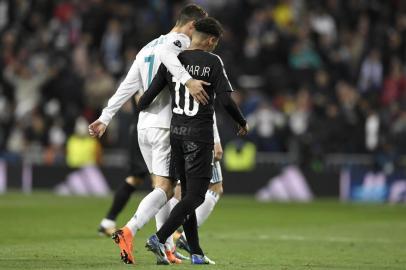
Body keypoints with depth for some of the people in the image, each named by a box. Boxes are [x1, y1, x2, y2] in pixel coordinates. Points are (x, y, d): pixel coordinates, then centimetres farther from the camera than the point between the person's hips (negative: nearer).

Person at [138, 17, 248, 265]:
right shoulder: (213, 62, -7)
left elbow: (148, 96, 3)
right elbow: (225, 100, -11)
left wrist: (140, 108, 26)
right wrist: (242, 123, 5)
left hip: (176, 133, 6)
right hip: (200, 135, -6)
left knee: (188, 193, 13)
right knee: (195, 196, -3)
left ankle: (196, 253, 14)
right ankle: (159, 238, -17)